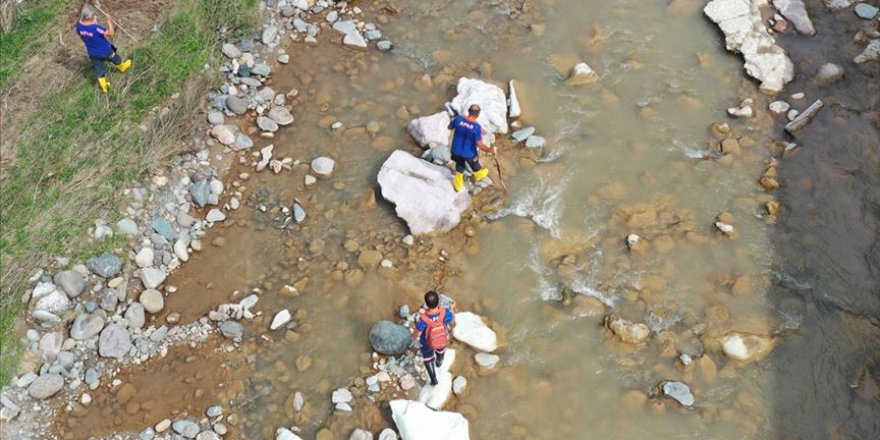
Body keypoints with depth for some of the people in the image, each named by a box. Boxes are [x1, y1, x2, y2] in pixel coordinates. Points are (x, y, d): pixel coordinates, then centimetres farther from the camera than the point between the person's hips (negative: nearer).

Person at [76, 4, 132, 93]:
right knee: (115, 58, 31)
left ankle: (104, 87, 40)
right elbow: (111, 33, -38)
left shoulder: (79, 25, -16)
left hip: (92, 53, 5)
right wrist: (109, 21, -32)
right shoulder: (95, 28, -38)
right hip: (105, 51, -5)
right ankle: (122, 67, 62)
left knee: (99, 71, 23)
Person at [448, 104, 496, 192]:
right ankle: (478, 174, 63)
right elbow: (479, 145, -26)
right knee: (475, 165, 32)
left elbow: (450, 127, 0)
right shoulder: (477, 127, -29)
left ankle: (458, 185, 50)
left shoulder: (458, 119, -20)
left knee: (459, 167, 31)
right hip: (469, 153, -3)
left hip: (456, 151, 3)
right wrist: (490, 150, -10)